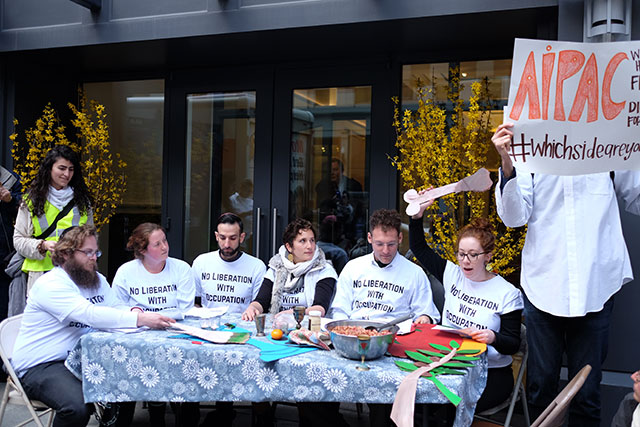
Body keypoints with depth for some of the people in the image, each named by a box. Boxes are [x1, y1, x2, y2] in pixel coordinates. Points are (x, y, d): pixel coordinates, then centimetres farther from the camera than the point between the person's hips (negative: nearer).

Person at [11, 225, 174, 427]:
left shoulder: (97, 280, 11)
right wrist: (141, 319, -37)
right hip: (39, 366, -7)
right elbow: (90, 314, -30)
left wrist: (135, 312, -20)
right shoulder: (51, 285, -17)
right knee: (77, 407, -32)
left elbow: (115, 309, 5)